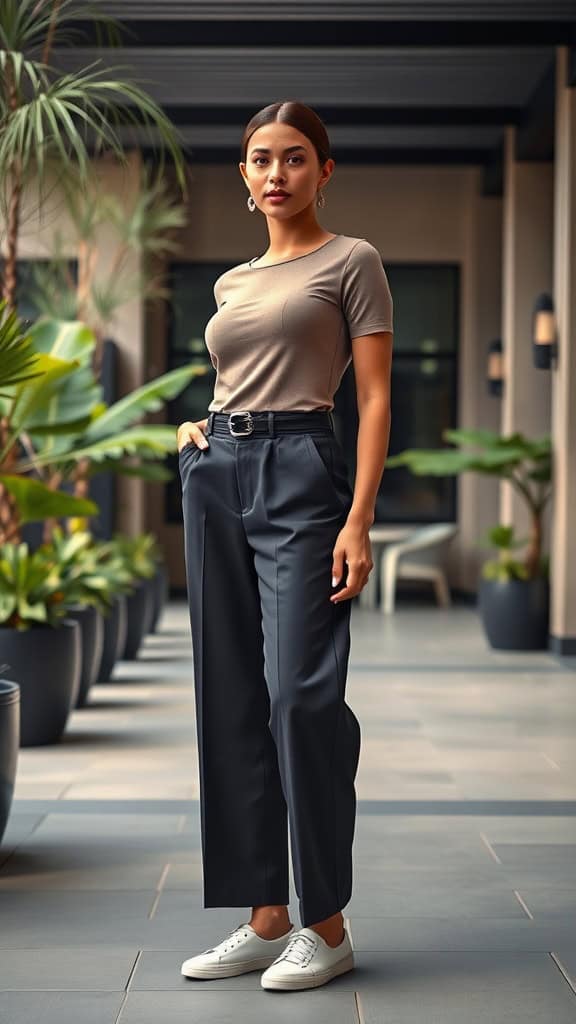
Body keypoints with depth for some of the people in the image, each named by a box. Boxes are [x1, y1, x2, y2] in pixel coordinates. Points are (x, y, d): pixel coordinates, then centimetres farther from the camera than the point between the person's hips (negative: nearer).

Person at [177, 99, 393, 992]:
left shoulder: (351, 262, 2)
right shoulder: (232, 282, 19)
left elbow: (375, 398, -5)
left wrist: (359, 521, -15)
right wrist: (192, 430, 7)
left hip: (300, 473, -6)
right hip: (217, 478, 7)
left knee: (300, 693, -12)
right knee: (231, 700, 4)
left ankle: (325, 924, 0)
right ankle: (265, 918, 11)